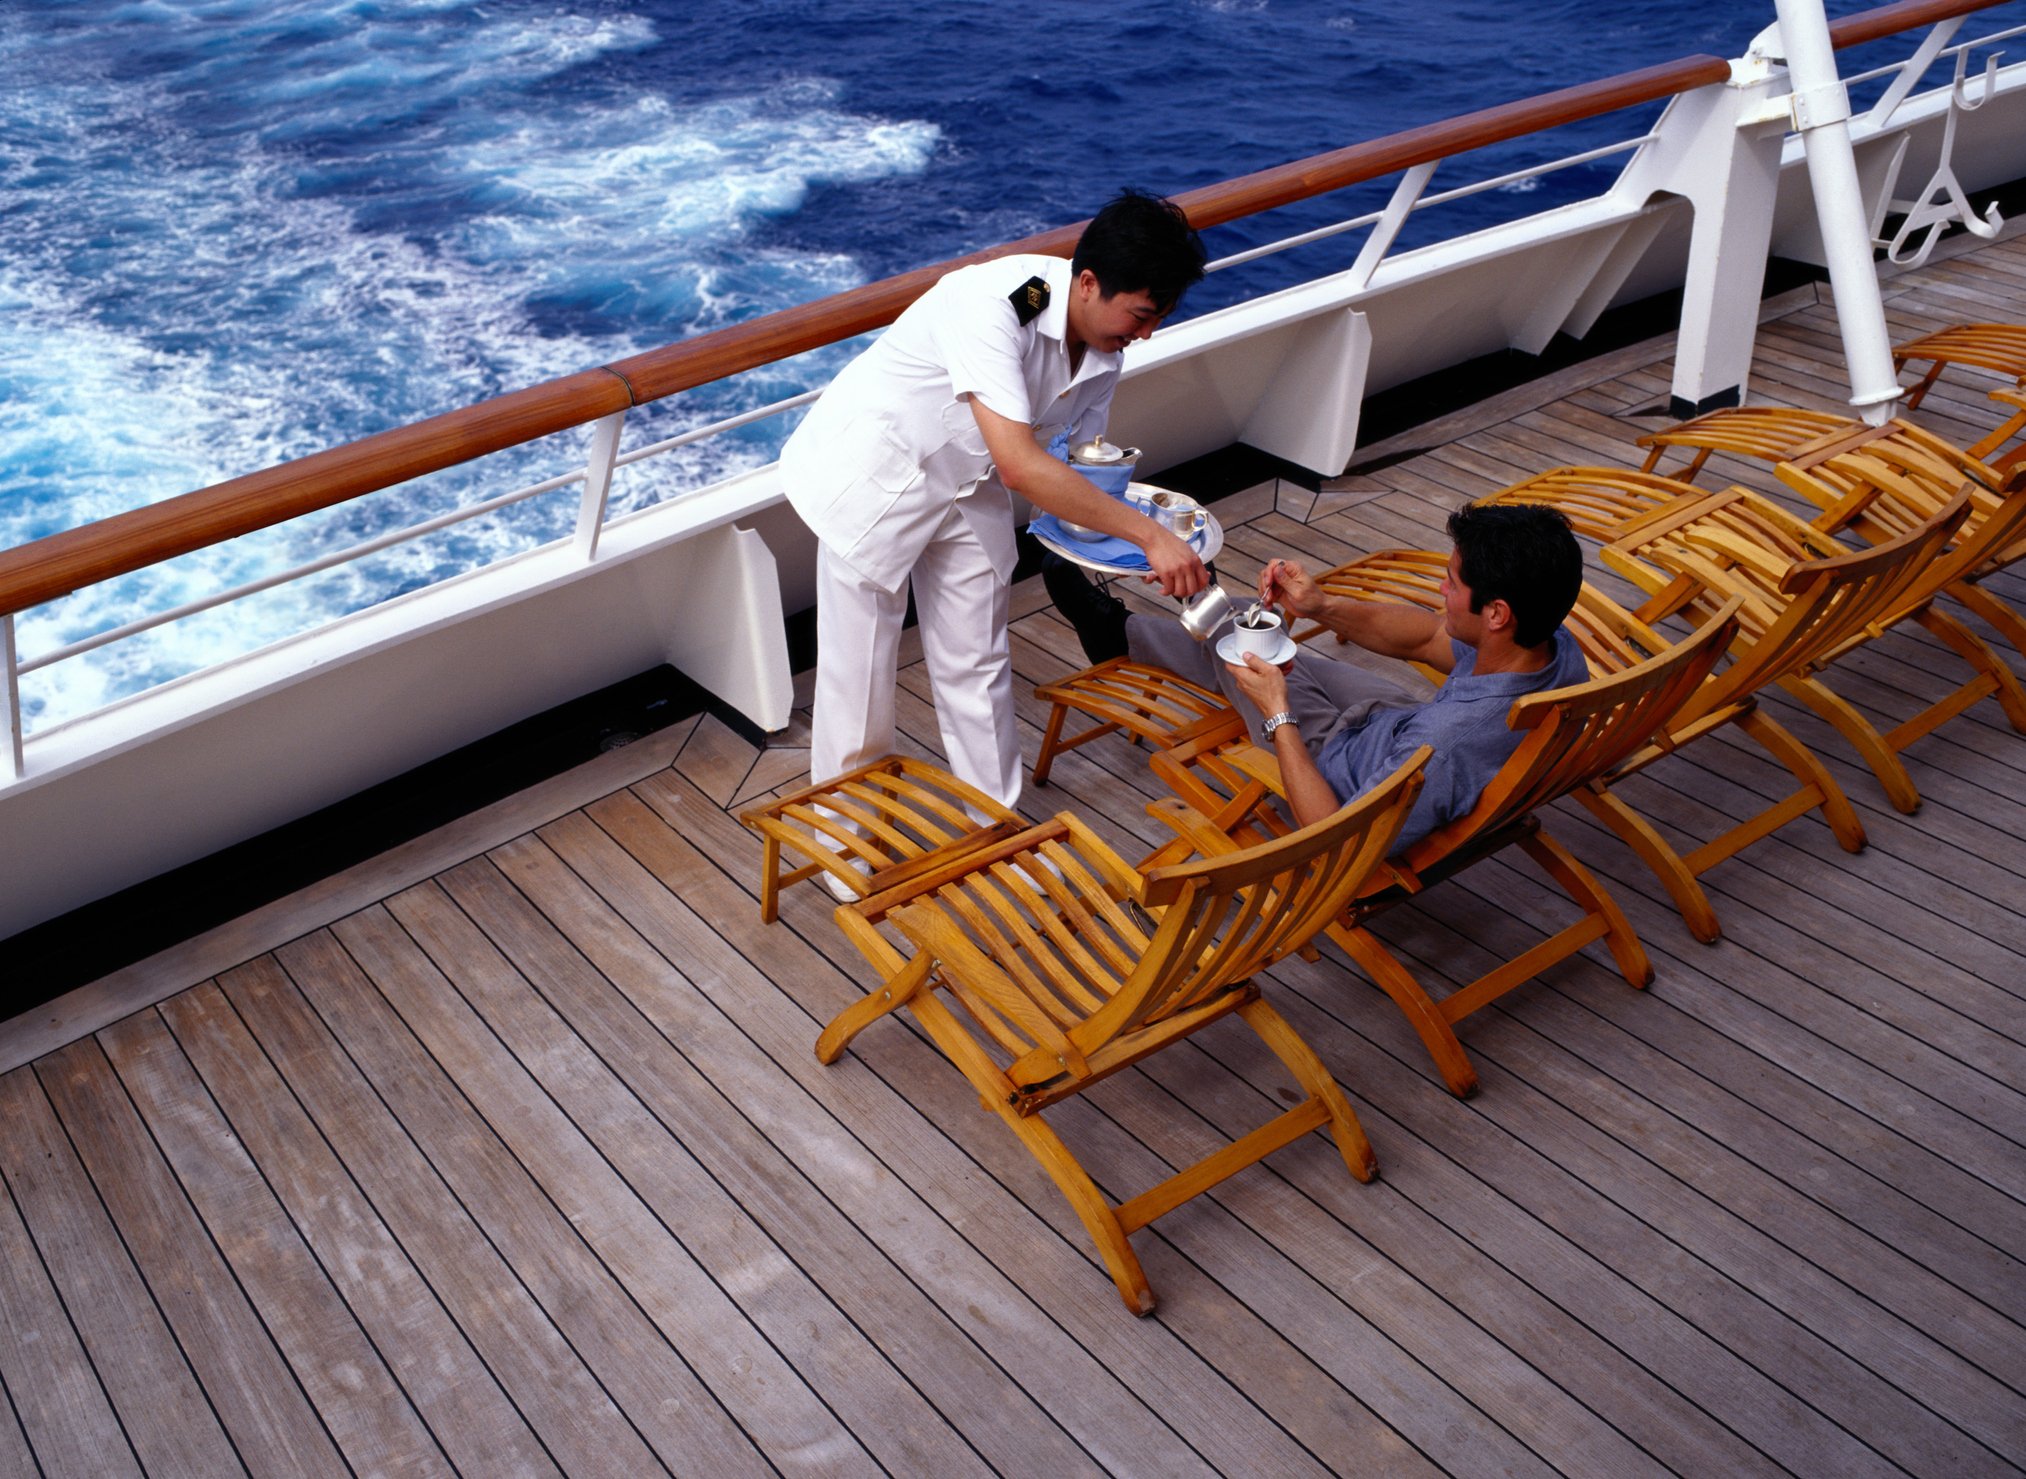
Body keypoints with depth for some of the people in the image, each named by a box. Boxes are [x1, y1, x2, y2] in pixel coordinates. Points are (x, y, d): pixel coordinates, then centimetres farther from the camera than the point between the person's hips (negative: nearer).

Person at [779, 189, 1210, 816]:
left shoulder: (1103, 348, -9)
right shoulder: (992, 303, -35)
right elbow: (1019, 464, -42)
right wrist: (1148, 534, -39)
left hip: (967, 486, 7)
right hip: (873, 476, -6)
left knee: (977, 667, 13)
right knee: (859, 670, 4)